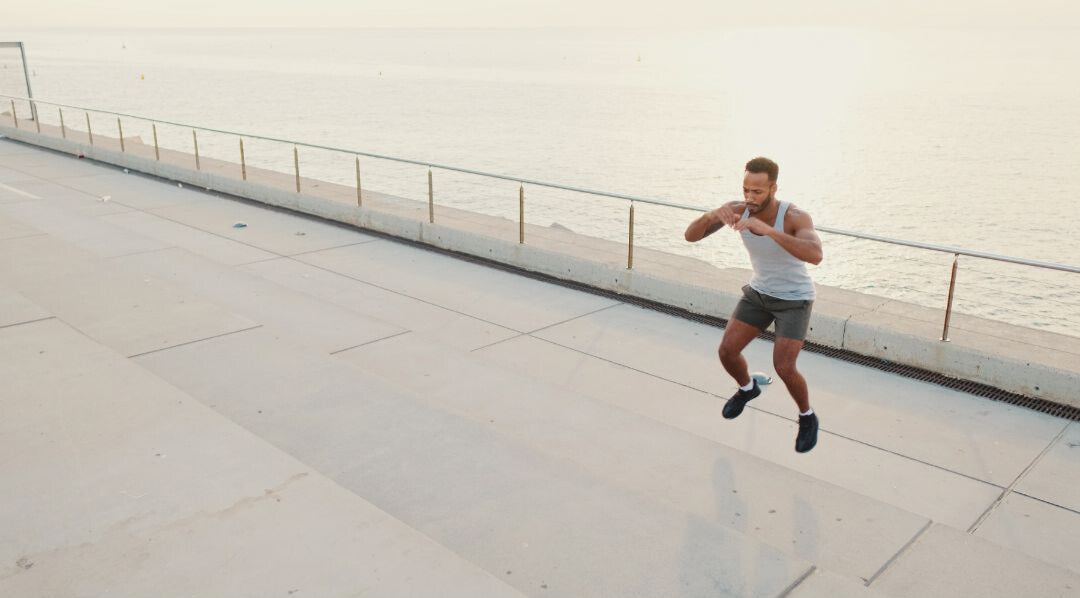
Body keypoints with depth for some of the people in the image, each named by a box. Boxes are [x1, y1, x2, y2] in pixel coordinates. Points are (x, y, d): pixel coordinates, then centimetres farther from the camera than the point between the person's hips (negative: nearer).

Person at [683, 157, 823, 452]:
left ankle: (807, 418, 15)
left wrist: (768, 229, -63)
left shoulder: (796, 217, -34)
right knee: (727, 351, -2)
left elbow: (815, 256, -53)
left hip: (794, 299, -5)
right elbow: (691, 236, -24)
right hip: (760, 292, 5)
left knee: (783, 368, -16)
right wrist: (711, 214, -47)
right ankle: (747, 388, 33)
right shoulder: (737, 209, -19)